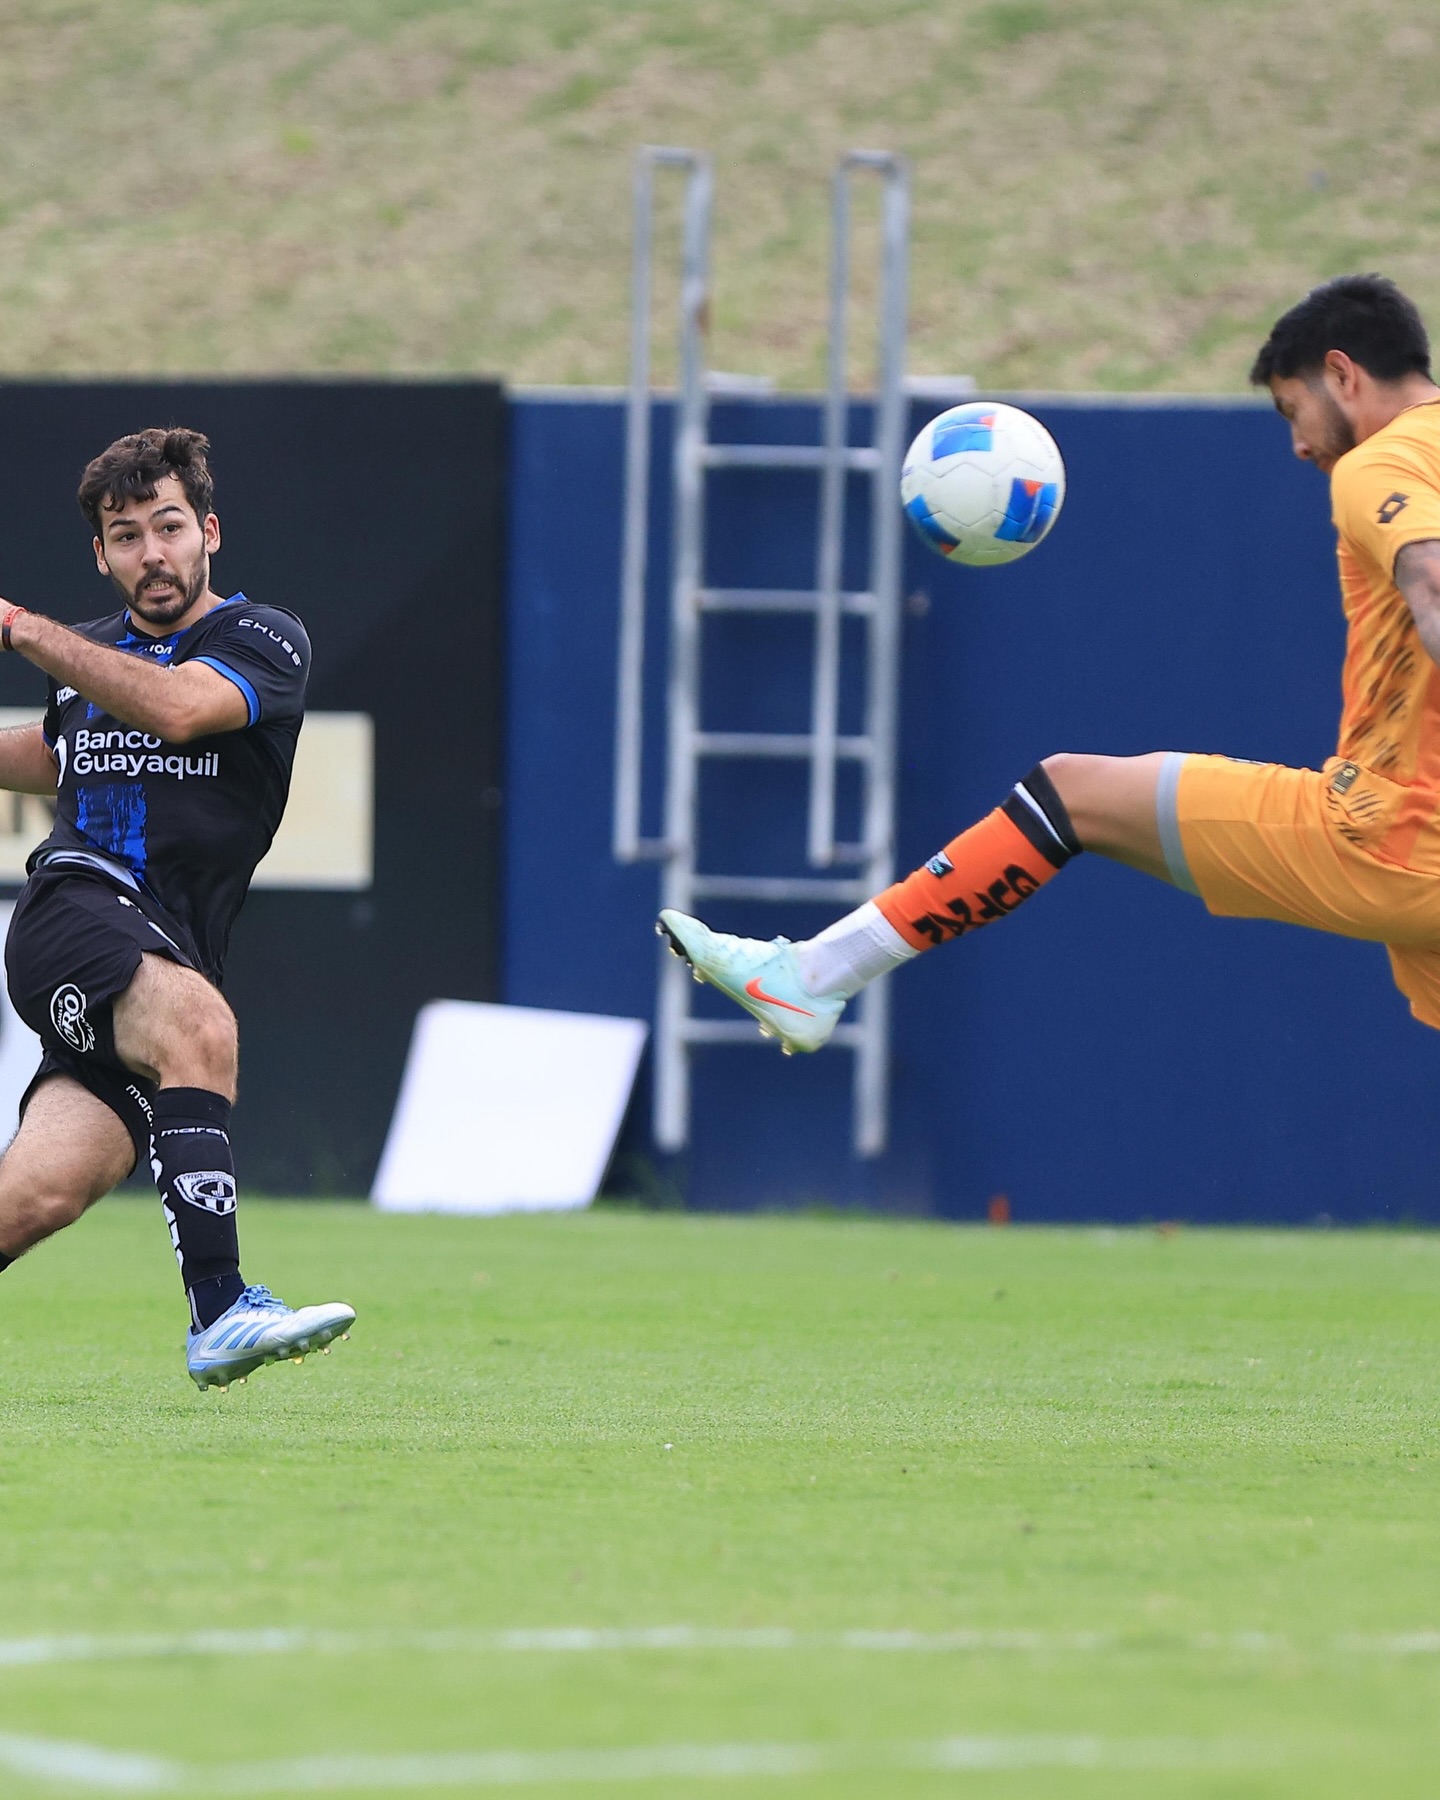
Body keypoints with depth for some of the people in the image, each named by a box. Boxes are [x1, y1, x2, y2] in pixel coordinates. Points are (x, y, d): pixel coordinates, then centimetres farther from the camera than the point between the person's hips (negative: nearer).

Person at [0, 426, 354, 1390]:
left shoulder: (264, 640, 4)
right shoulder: (85, 654, 17)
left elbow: (174, 708, -17)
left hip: (173, 959, 0)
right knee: (199, 1023, -34)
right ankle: (219, 1312, -39)